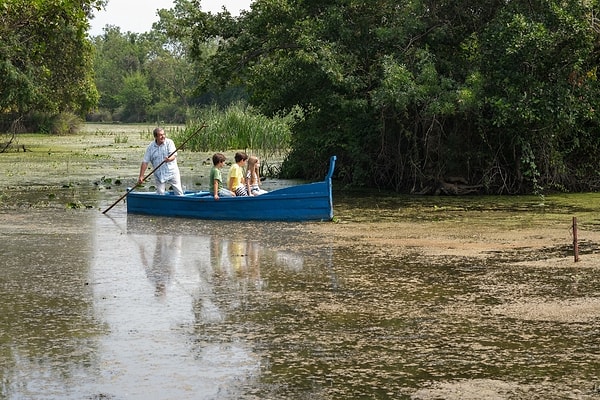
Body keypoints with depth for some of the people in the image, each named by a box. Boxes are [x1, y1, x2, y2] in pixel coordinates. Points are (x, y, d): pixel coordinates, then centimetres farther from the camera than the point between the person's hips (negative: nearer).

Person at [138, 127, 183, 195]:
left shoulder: (169, 142, -5)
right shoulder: (150, 147, -1)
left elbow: (174, 155, -17)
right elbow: (145, 162, 0)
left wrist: (169, 159, -41)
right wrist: (141, 176, -4)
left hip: (172, 172, -1)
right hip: (159, 174, 1)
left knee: (179, 192, 1)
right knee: (160, 194, 0)